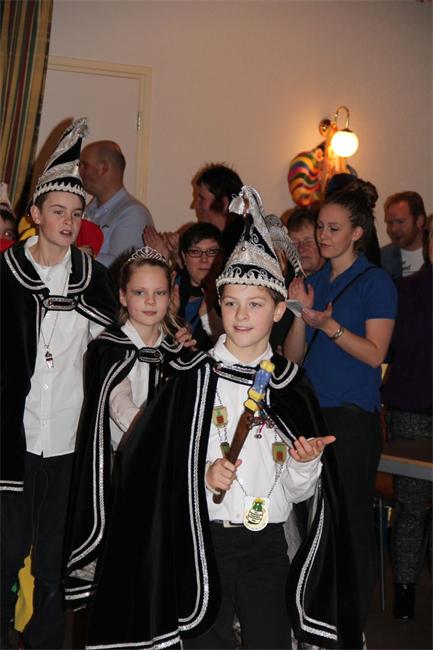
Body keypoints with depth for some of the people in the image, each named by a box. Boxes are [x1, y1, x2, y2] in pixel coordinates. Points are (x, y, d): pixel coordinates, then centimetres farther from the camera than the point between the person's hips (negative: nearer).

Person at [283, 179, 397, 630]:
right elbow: (294, 357, 9)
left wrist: (330, 325, -22)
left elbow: (375, 354, -10)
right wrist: (301, 314, -6)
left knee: (352, 518, 1)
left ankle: (353, 622, 16)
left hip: (352, 417, -5)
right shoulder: (313, 282, 13)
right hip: (311, 412, 5)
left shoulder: (375, 283, -2)